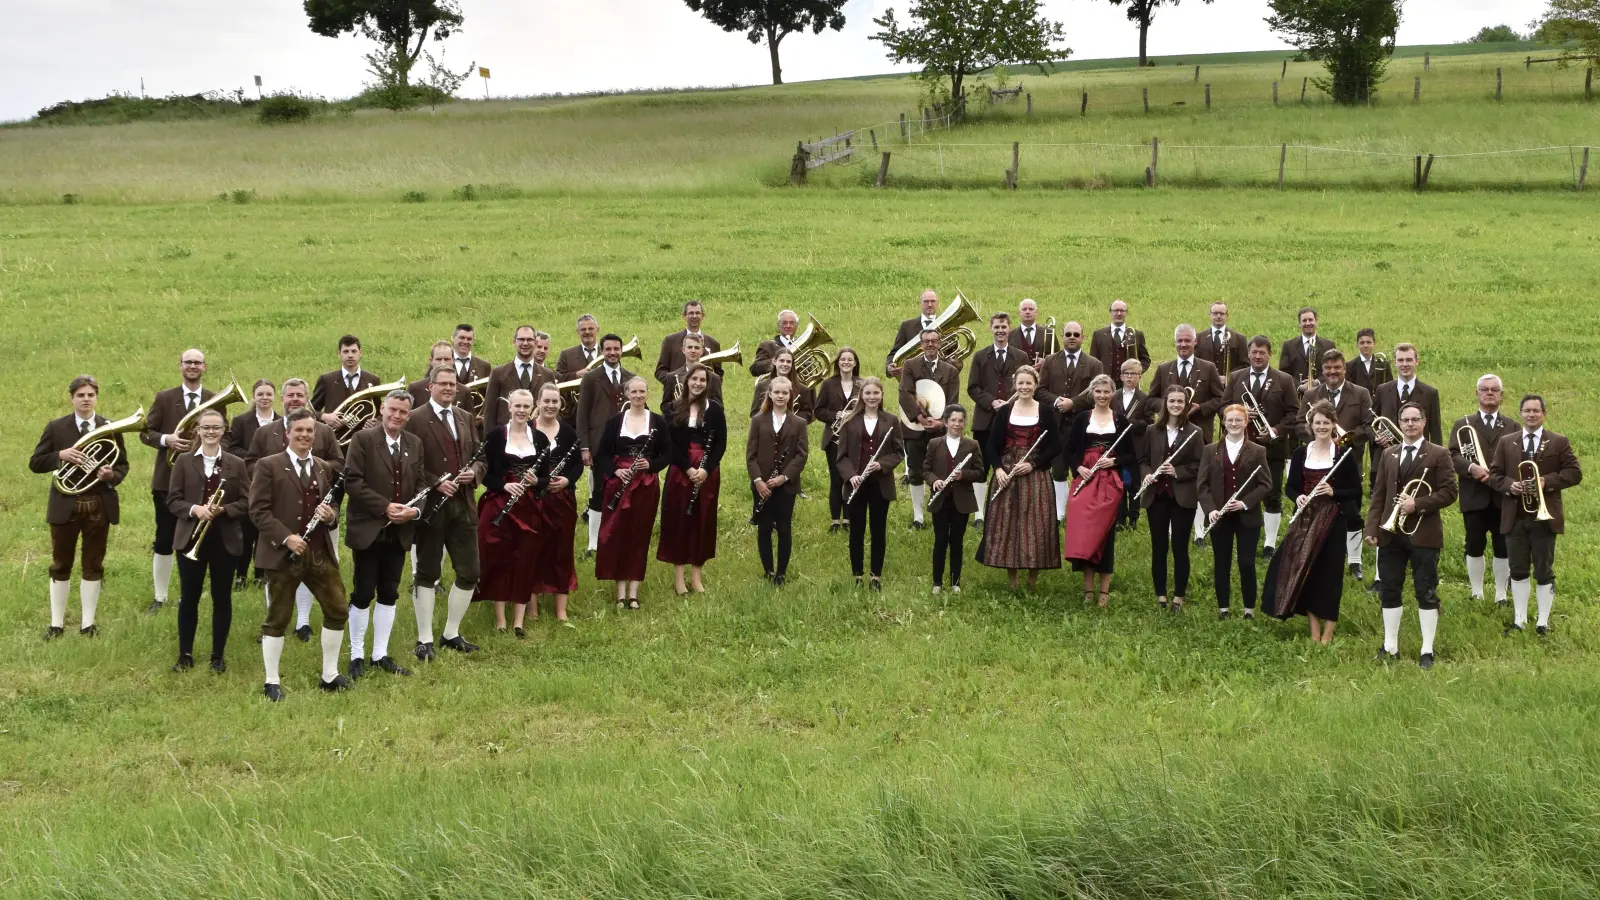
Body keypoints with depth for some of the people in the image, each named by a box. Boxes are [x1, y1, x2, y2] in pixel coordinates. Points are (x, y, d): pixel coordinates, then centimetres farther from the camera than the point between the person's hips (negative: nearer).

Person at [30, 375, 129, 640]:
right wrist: (60, 455, -21)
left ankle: (88, 623, 16)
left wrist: (112, 476, -15)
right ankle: (57, 623, 16)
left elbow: (123, 465, 7)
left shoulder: (111, 428, 2)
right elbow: (34, 464, -4)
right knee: (60, 566, 7)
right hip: (65, 504, -1)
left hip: (99, 505, 1)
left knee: (93, 565, 8)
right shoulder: (56, 427, -2)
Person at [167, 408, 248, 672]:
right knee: (188, 598, 5)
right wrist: (194, 509, -19)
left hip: (225, 540, 0)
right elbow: (173, 500, -1)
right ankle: (185, 654, 15)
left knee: (222, 598, 5)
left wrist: (222, 509, -18)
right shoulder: (184, 462, 3)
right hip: (190, 539, 0)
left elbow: (246, 503, -1)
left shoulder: (236, 464, 2)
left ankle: (218, 655, 15)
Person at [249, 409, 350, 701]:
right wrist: (286, 537, -20)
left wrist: (330, 515, -4)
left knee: (338, 609, 5)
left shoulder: (324, 468, 12)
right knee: (277, 618, 2)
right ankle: (271, 682, 12)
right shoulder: (268, 466, -4)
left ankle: (330, 675, 19)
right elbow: (258, 510, -10)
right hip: (282, 553, -5)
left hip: (320, 552, 5)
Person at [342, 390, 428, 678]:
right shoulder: (363, 439, -8)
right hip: (368, 529, -5)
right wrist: (385, 507, -20)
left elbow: (421, 483, 9)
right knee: (363, 594, 1)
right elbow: (352, 482, -14)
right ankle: (357, 656, 12)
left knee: (389, 594, 10)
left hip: (399, 532, 5)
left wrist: (415, 509, -12)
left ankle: (380, 654, 19)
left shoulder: (415, 443, 9)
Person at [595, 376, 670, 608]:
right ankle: (620, 592, 7)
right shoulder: (614, 421, 3)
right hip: (618, 483, 0)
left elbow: (667, 454, 3)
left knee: (640, 536, 2)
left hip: (647, 485, 0)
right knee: (617, 535, -1)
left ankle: (633, 593, 8)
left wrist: (650, 465, -15)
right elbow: (602, 454, 3)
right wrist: (615, 471, -14)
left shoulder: (658, 422, 2)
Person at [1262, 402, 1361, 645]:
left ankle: (1327, 634, 11)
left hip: (1333, 521, -3)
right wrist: (1297, 497, -13)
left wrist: (1333, 492, -19)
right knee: (1305, 572, 3)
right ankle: (1314, 631, 14)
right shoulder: (1301, 453, 4)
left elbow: (1356, 491, -3)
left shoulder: (1345, 454, -4)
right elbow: (1290, 487, 9)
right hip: (1305, 520, 3)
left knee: (1329, 574, 0)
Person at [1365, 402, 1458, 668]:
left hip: (1423, 534, -4)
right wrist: (1372, 529, 1)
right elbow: (1378, 494, 10)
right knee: (1389, 591, 8)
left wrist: (1418, 504, -19)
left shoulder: (1439, 455, -1)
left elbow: (1448, 492, -7)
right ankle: (1390, 646, 17)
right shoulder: (1388, 455, 13)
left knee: (1426, 593, 0)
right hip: (1391, 534, 4)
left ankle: (1427, 651, 5)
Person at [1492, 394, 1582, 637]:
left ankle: (1543, 622, 10)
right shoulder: (1506, 442, 8)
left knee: (1544, 571, 2)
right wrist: (1509, 485, -13)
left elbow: (1574, 473, -3)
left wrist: (1547, 481, -16)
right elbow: (1495, 473, 8)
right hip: (1514, 516, 2)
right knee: (1518, 571, 8)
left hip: (1544, 516, -2)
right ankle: (1519, 620, 17)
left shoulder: (1559, 442, 1)